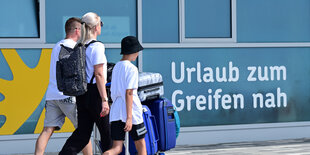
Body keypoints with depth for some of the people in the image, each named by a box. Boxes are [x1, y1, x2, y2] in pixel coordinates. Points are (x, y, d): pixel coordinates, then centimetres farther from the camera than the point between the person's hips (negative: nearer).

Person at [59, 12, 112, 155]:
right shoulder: (97, 46, -12)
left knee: (82, 131, 8)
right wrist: (104, 100, -17)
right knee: (106, 131, 7)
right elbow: (99, 75, -17)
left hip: (81, 93, 7)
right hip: (95, 93, -7)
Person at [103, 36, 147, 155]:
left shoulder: (116, 67, 14)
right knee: (140, 144, 12)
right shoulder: (132, 69, -10)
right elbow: (129, 93, -17)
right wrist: (129, 117, -19)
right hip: (131, 112, -6)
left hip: (116, 112, 6)